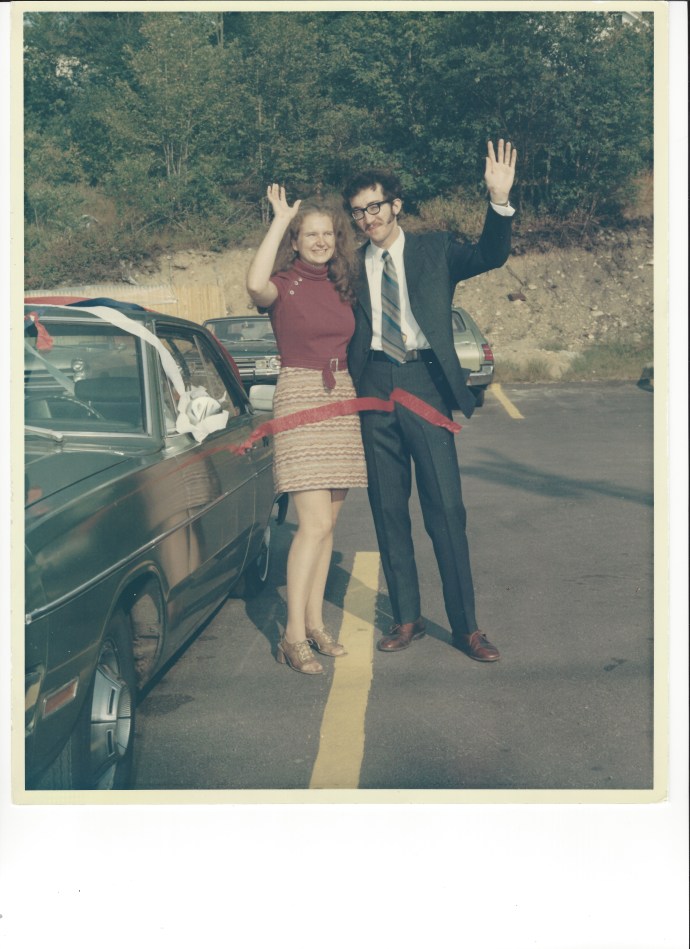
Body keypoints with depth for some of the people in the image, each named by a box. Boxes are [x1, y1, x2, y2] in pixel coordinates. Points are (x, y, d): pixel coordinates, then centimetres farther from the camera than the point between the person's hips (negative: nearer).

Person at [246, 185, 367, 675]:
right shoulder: (285, 284, -5)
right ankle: (294, 635, -6)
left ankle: (315, 621, 18)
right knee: (315, 523, -13)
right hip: (300, 396, -6)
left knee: (327, 522, 9)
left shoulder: (342, 286, 13)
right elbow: (257, 285, -29)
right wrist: (280, 219, -20)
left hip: (343, 400, 6)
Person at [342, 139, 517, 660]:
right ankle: (406, 617, 18)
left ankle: (466, 626, 4)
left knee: (446, 507, -4)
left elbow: (490, 255, -7)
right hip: (374, 388, 3)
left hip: (425, 383, -2)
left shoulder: (434, 250, 7)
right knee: (388, 509, 7)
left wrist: (500, 201, -21)